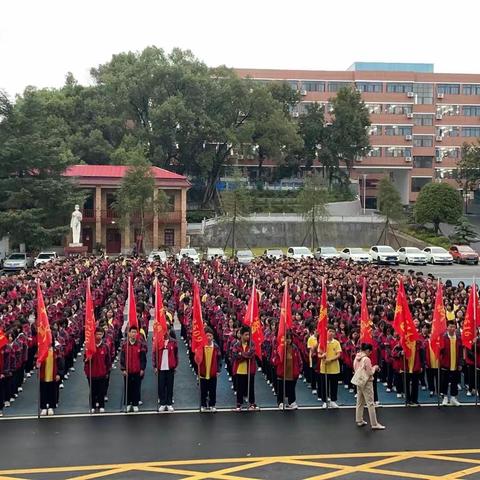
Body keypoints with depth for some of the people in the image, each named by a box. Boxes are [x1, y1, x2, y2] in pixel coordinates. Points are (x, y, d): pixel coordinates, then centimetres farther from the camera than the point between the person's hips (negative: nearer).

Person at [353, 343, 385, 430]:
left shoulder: (356, 358, 5)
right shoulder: (366, 359, -19)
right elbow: (370, 373, -18)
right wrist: (374, 368, 0)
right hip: (367, 383, -8)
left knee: (360, 402, 16)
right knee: (370, 403, -4)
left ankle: (359, 421, 22)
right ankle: (374, 424, -2)